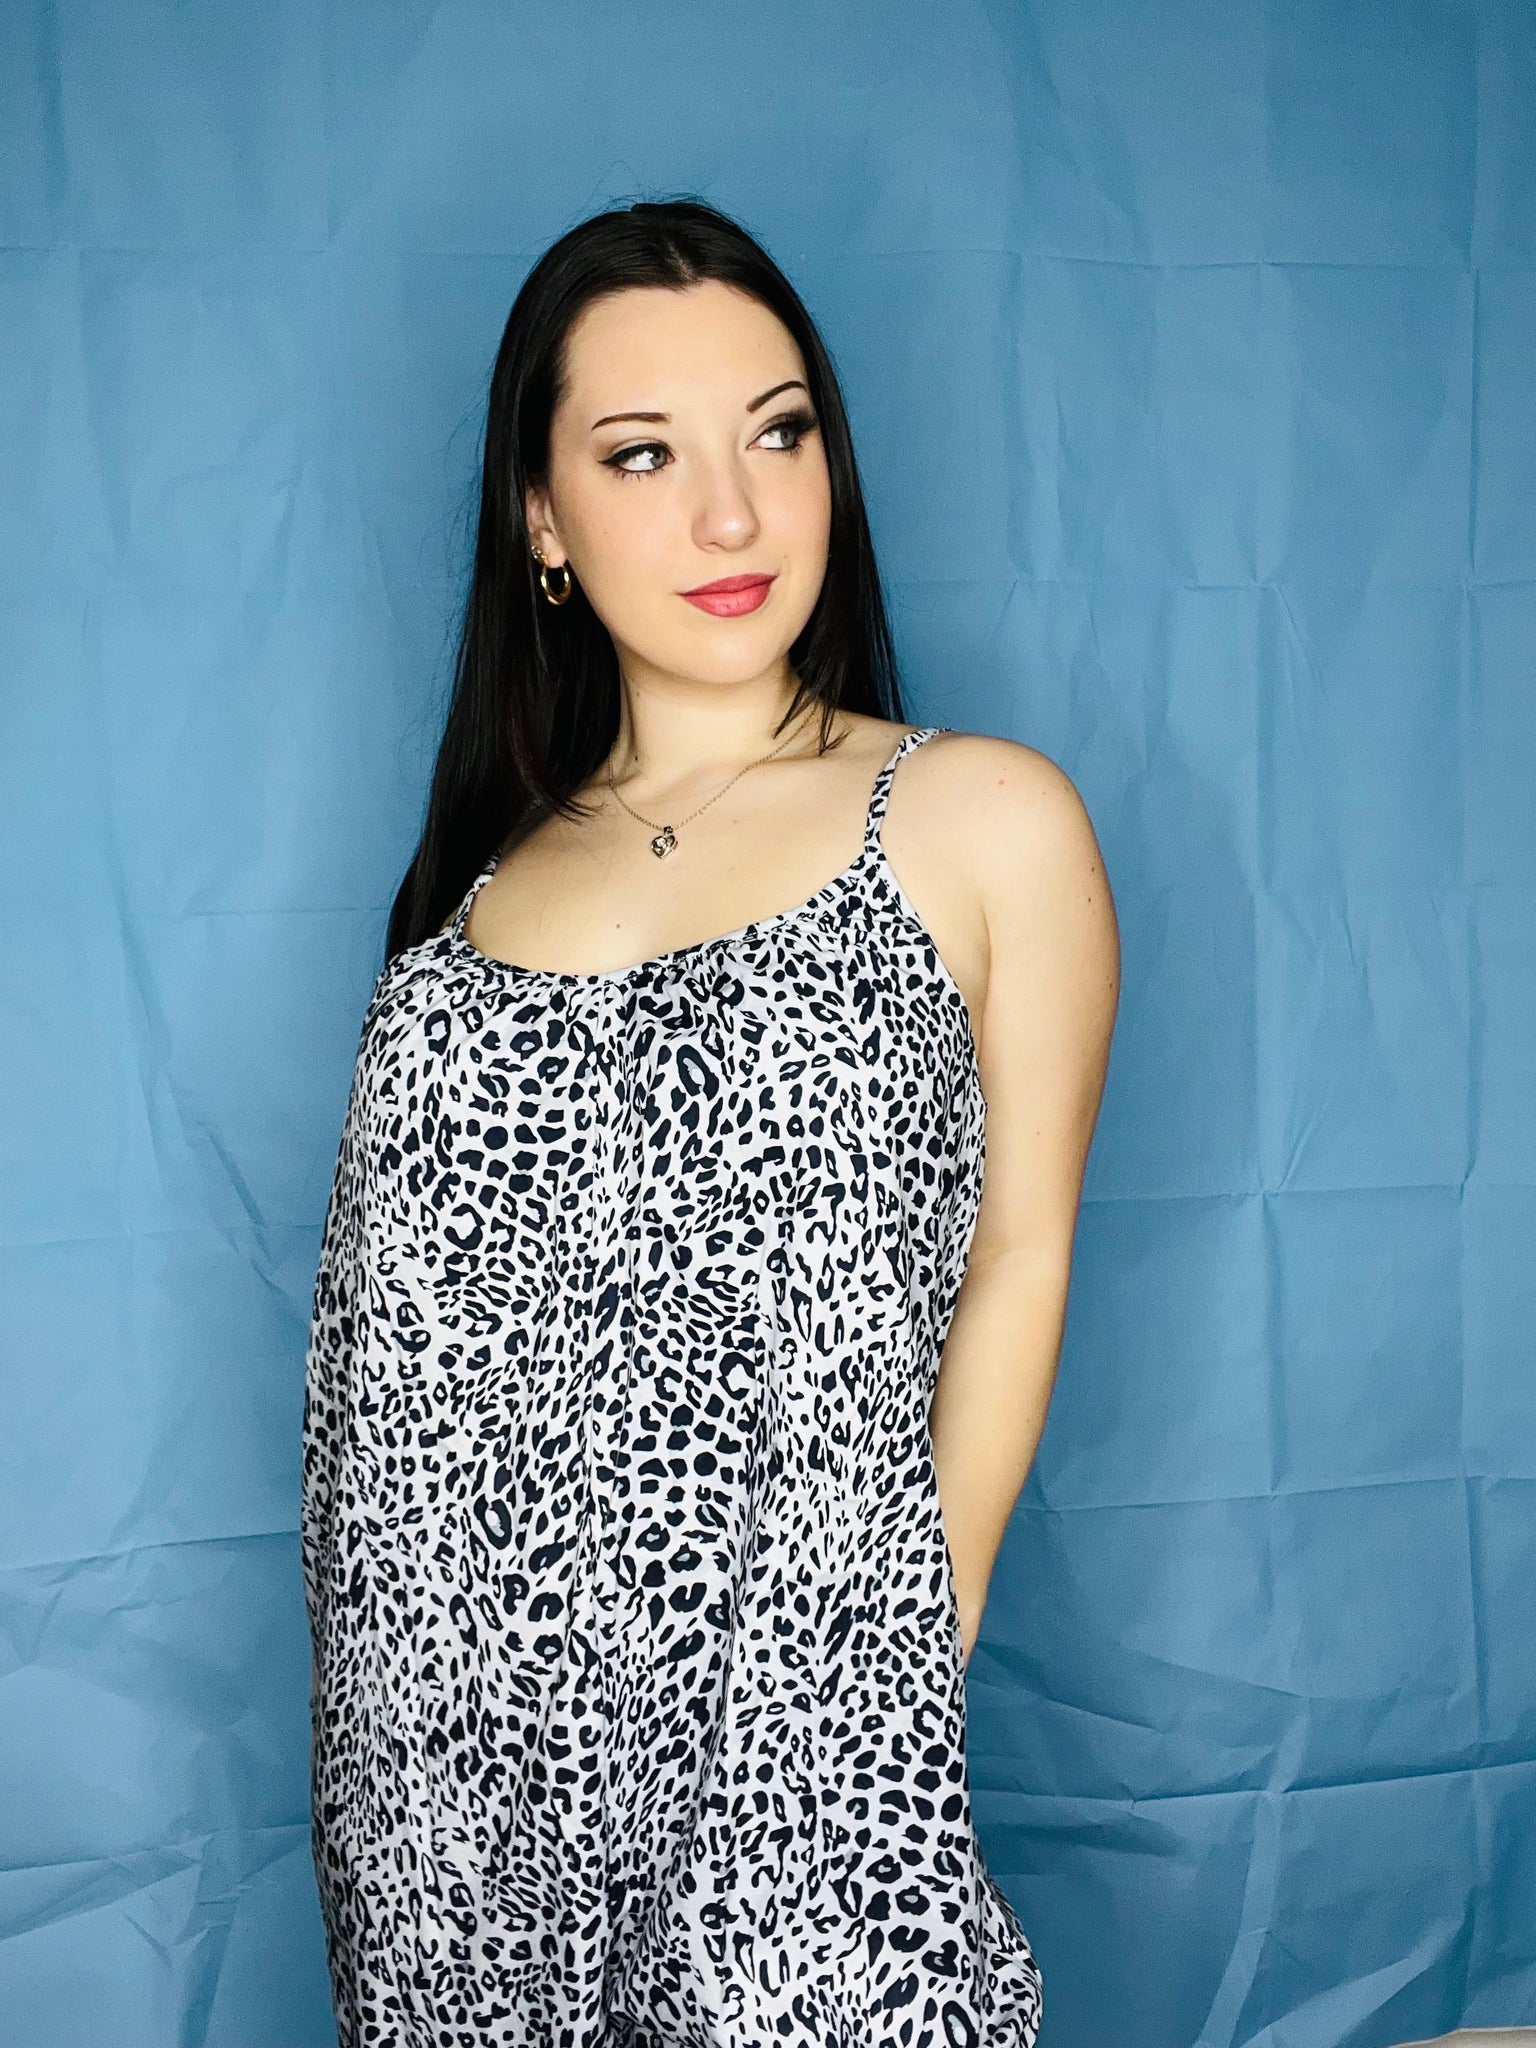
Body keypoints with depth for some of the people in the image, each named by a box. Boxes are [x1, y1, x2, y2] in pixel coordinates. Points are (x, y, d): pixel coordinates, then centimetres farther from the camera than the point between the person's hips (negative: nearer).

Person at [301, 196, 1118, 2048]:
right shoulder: (490, 867, 9)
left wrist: (920, 1643, -4)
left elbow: (1015, 1265, -1)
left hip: (781, 1725, -3)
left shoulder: (983, 821, -1)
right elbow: (415, 1301, 12)